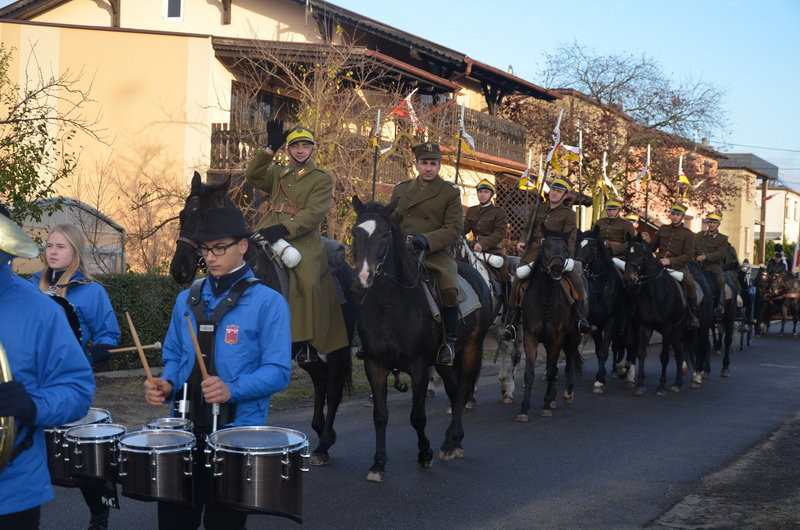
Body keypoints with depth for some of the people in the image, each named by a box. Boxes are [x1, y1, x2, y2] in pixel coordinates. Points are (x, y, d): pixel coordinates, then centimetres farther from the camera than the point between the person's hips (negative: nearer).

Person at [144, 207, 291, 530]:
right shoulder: (187, 300, 10)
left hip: (237, 431, -4)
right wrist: (166, 384, -5)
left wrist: (232, 390, -27)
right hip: (184, 427, 4)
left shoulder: (268, 302, -7)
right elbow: (174, 357, 16)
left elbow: (277, 371, -12)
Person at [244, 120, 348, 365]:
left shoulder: (322, 179, 6)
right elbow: (253, 175, 6)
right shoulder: (278, 173, 23)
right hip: (268, 236, 5)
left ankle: (304, 344, -12)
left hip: (302, 241, -5)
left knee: (306, 283, -23)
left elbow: (313, 213, -9)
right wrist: (270, 149, -4)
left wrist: (283, 229, -23)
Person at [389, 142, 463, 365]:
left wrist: (426, 240, -20)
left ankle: (450, 340, -6)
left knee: (450, 290, -30)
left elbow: (454, 229, -5)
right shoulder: (401, 189, 16)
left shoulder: (450, 192, 4)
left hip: (437, 253, -3)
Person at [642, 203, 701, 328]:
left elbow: (688, 255, -4)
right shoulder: (662, 229, 17)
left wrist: (670, 261, -18)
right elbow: (653, 248, 23)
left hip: (678, 265, -4)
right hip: (659, 263, 4)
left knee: (690, 284, -29)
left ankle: (693, 316, -14)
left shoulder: (688, 234, 5)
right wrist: (648, 241, -1)